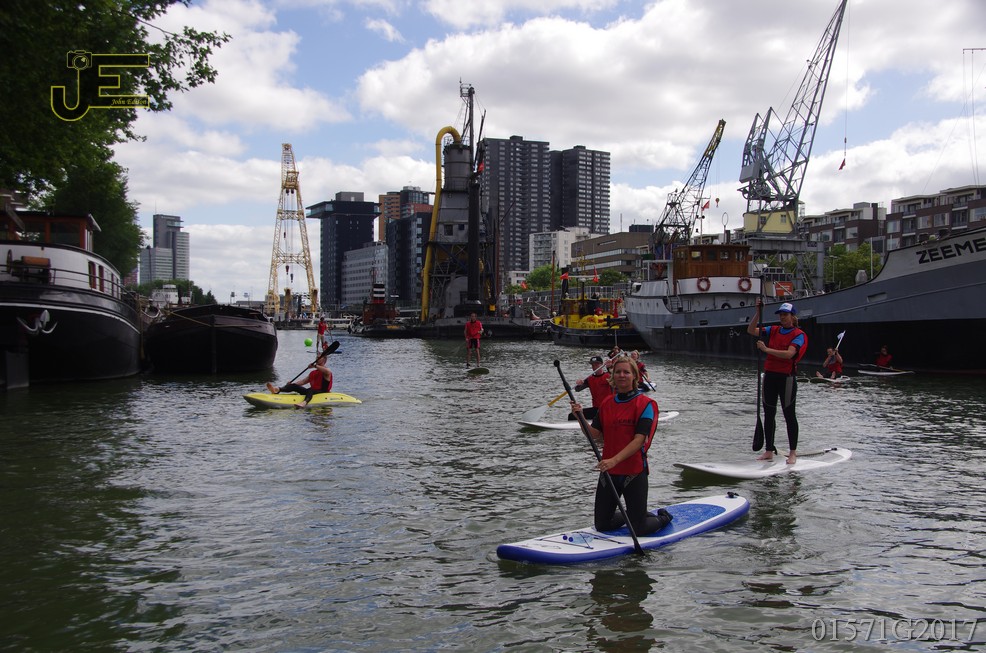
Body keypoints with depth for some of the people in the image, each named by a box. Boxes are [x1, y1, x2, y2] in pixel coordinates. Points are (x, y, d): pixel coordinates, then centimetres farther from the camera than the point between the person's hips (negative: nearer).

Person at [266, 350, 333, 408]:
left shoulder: (326, 372, -4)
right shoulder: (313, 373, 22)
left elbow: (328, 371, -30)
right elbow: (304, 381, 26)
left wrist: (315, 366, -31)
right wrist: (291, 384, 14)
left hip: (322, 393, -8)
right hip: (311, 392, 8)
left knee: (310, 390, -39)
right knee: (294, 386, -6)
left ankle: (305, 402, -71)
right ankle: (277, 390, -31)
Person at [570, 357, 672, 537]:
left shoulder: (645, 404, -10)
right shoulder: (607, 403, 8)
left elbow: (639, 440, -19)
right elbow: (595, 434, 6)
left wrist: (614, 460, -29)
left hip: (634, 472, -5)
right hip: (608, 471, 5)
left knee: (639, 530, 1)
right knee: (601, 526, 11)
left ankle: (663, 517, 32)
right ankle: (629, 514, 39)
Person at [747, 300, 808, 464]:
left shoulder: (799, 335, -6)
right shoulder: (773, 331, 12)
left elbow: (789, 354, -21)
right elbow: (751, 330, 7)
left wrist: (767, 349, -25)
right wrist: (758, 312, -3)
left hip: (787, 377, -6)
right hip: (770, 376, 6)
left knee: (789, 415, 1)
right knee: (769, 414, 8)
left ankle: (793, 452, 9)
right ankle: (769, 451, 15)